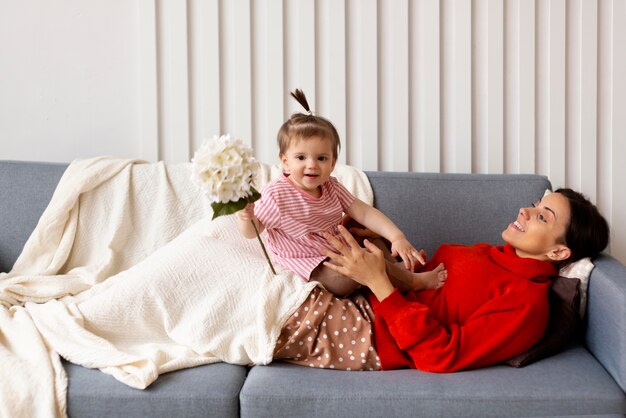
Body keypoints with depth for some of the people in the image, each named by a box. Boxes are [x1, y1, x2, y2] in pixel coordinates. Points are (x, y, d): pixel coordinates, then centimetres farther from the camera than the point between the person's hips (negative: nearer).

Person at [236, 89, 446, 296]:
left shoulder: (331, 187, 2)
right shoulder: (275, 194, -16)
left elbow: (364, 212, -2)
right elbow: (252, 231, -8)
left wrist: (397, 237, -16)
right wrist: (246, 218, -33)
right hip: (308, 263, -8)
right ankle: (414, 282, -10)